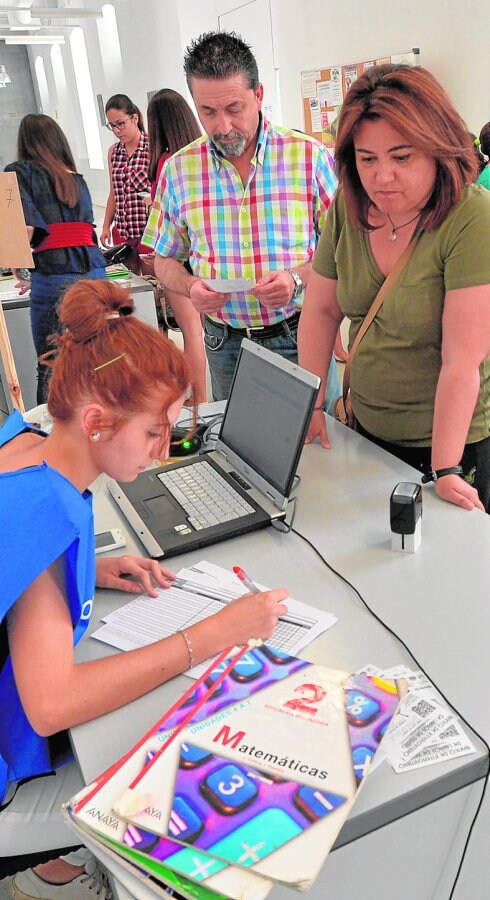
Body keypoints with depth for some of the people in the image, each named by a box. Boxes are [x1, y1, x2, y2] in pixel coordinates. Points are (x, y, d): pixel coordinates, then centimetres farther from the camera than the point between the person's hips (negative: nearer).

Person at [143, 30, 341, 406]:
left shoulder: (310, 156, -5)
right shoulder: (178, 170, 3)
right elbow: (166, 260, 10)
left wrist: (298, 277, -20)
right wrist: (191, 287, -11)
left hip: (300, 337, -2)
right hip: (226, 344, 2)